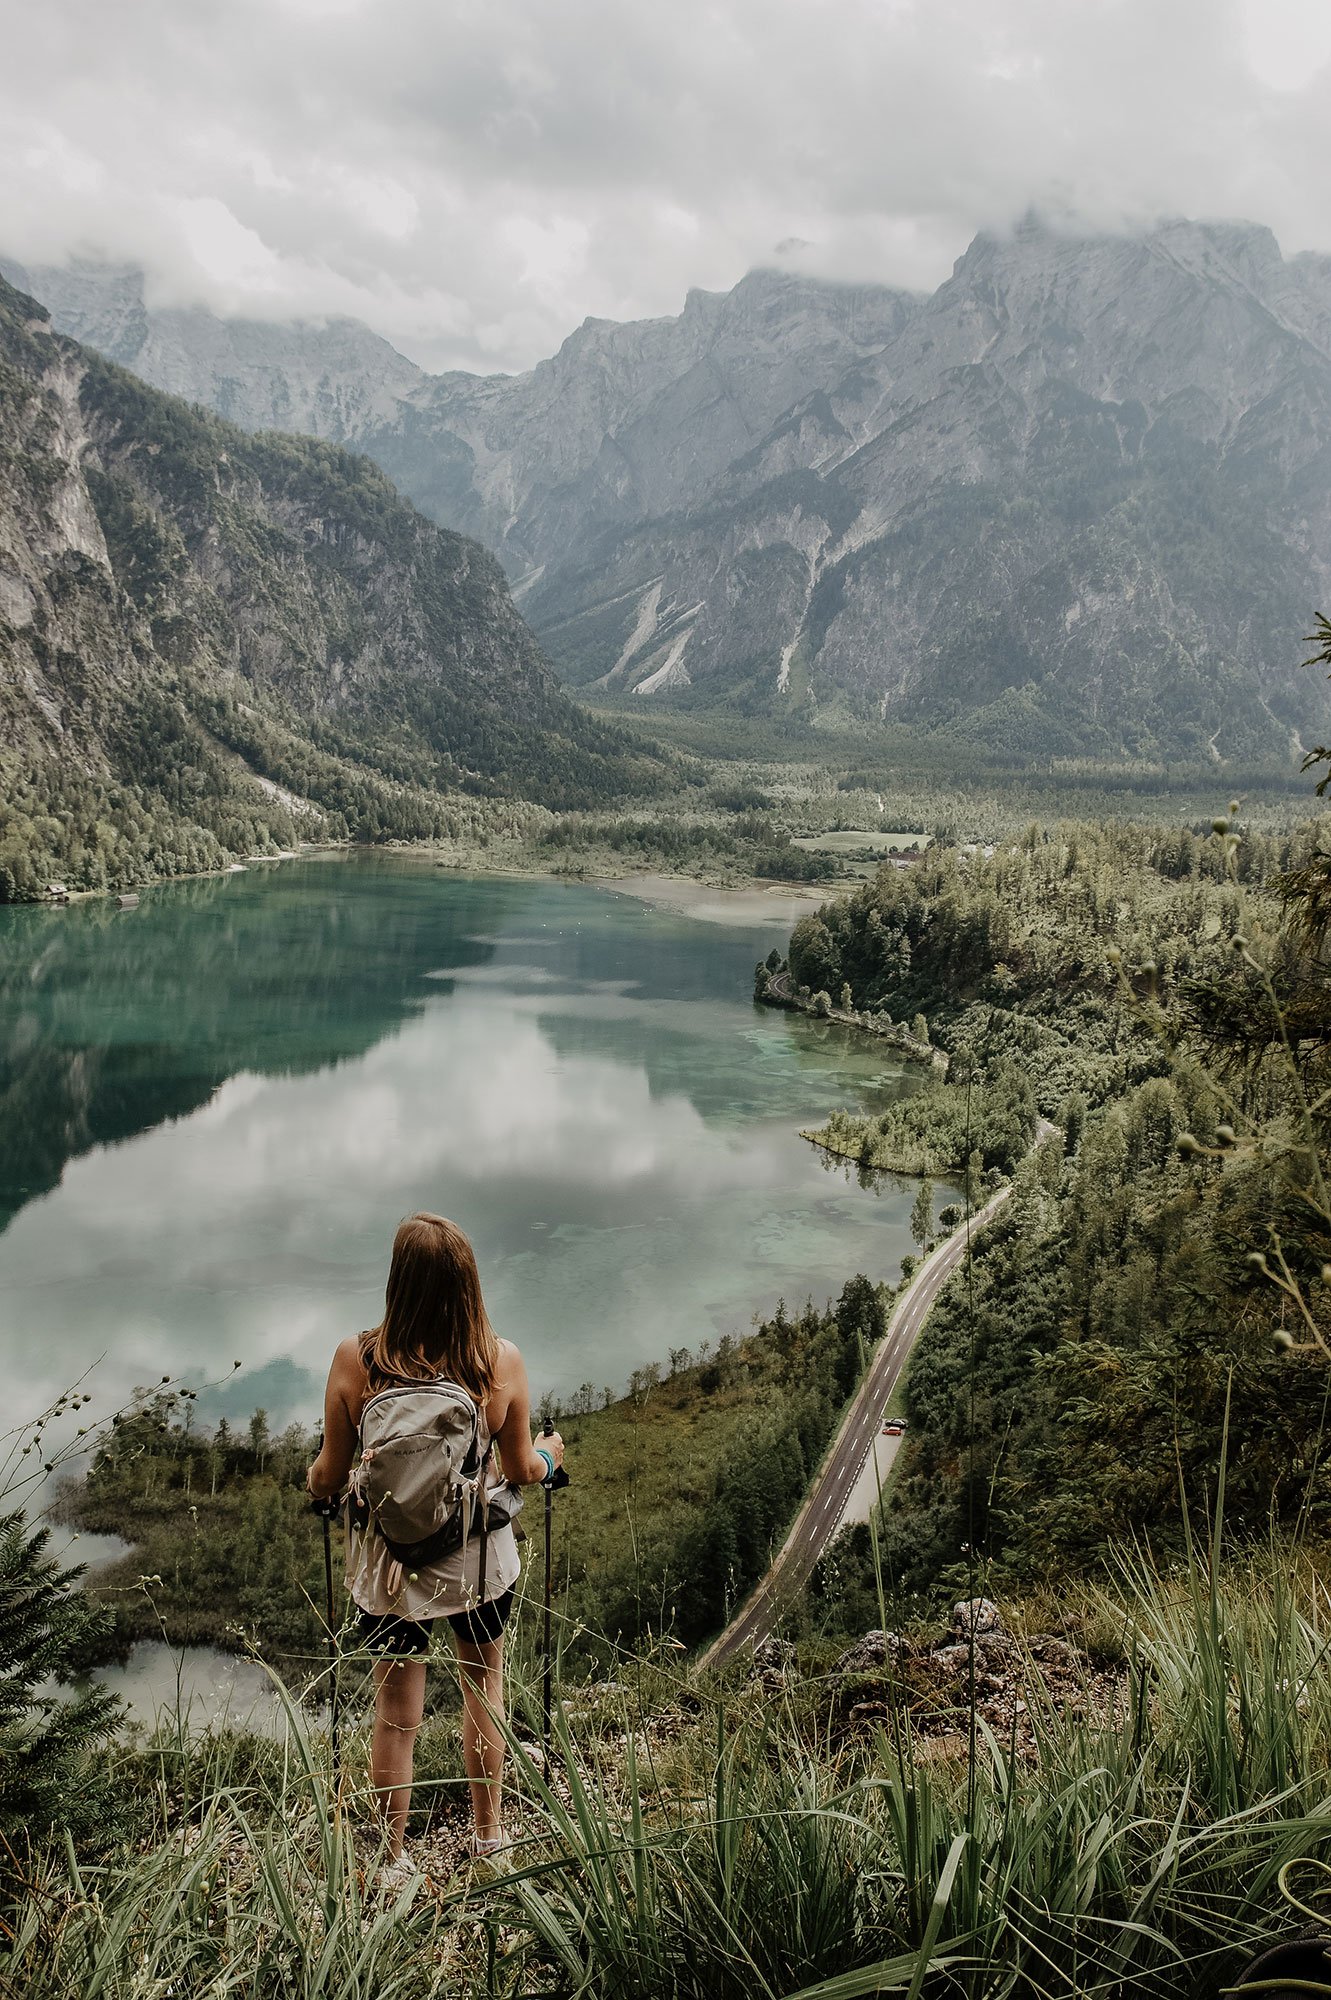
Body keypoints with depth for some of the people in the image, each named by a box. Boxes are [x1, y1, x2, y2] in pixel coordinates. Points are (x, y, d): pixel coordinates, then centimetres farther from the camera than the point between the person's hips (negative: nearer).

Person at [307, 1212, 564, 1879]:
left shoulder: (356, 1358, -19)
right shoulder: (501, 1360, -18)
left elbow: (330, 1476, -9)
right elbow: (521, 1472, -6)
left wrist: (314, 1481, 15)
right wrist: (550, 1452, 17)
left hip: (386, 1556, -1)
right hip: (478, 1555, 1)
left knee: (396, 1711, 17)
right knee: (483, 1682, 25)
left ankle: (394, 1859, 34)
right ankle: (488, 1831, 43)